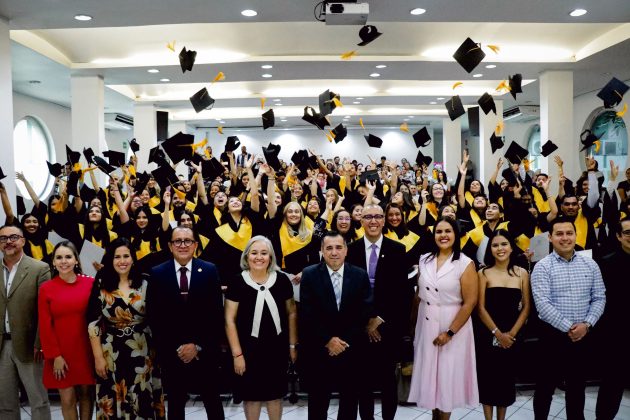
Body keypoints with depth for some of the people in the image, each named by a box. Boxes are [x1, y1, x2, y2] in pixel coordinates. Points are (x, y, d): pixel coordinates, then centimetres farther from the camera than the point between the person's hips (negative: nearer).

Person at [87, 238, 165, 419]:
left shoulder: (144, 285, -1)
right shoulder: (101, 285, -3)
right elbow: (93, 323, -3)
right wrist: (98, 357, -7)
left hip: (142, 353, 1)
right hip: (111, 354, 0)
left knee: (143, 402, 8)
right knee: (114, 403, 10)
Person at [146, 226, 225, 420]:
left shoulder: (210, 271, -3)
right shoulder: (157, 273, -1)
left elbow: (216, 314, -4)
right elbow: (153, 316, -2)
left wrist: (197, 345, -10)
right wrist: (175, 348, -8)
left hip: (205, 352, 0)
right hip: (171, 353, 1)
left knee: (213, 402, 12)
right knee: (175, 404, 15)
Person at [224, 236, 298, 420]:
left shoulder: (282, 280, -6)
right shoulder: (238, 282, -10)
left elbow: (292, 313, 4)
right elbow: (230, 320, -8)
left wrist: (293, 344, 5)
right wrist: (237, 354, -10)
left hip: (277, 347, 2)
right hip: (249, 347, -1)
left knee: (275, 392, 15)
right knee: (252, 394, 11)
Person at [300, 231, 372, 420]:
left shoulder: (360, 275, -1)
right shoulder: (309, 275, -5)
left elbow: (364, 312, -4)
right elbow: (307, 314, -9)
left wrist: (345, 341, -11)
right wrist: (328, 340, -13)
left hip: (351, 348, 2)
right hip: (319, 349, -1)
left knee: (350, 398, 16)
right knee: (318, 399, 14)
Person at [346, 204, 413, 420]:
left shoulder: (397, 250, -2)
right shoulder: (351, 249, 0)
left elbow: (401, 290, -6)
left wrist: (380, 319, -9)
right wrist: (365, 321, -7)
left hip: (389, 326, -1)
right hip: (360, 326, 1)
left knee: (388, 378, 10)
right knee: (364, 378, 11)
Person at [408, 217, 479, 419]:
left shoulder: (465, 264, -11)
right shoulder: (424, 260, 3)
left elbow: (470, 302, -14)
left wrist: (450, 332, -16)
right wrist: (412, 322, 8)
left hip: (453, 326, -4)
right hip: (426, 325, 4)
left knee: (448, 374, 9)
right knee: (429, 373, 13)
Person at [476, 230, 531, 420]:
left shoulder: (522, 274, 2)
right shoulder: (484, 274, -4)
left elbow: (526, 306, 0)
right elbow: (480, 308, -7)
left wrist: (511, 333, -9)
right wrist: (497, 333, -12)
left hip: (512, 337, 2)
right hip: (487, 335, -2)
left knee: (506, 378, 11)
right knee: (487, 377, 5)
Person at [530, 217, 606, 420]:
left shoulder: (590, 265, 5)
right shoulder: (542, 267, -8)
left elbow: (599, 298, 3)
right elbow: (543, 304, -15)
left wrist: (586, 324, -11)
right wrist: (568, 328, -17)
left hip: (583, 335, 4)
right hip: (553, 334, -3)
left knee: (577, 383, 16)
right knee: (547, 383, 7)